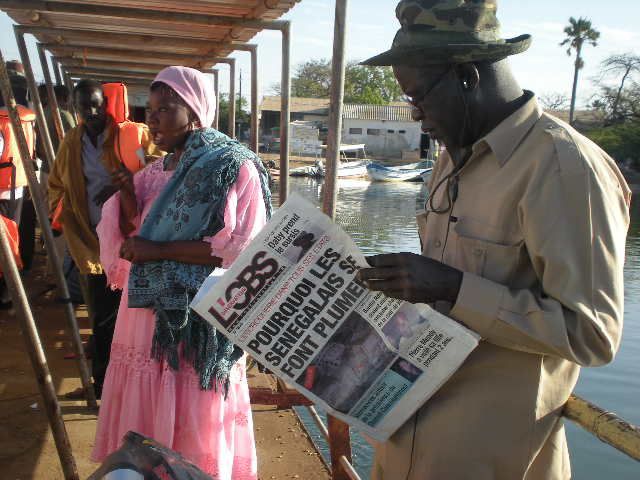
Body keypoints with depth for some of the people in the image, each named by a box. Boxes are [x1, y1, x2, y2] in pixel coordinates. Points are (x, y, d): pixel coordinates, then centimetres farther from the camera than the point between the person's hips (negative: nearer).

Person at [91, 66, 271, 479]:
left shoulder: (233, 168, -9)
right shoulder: (157, 172, 12)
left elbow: (243, 249, -18)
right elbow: (133, 237, 15)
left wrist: (160, 250, -18)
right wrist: (128, 199, -4)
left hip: (196, 321, -6)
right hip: (148, 315, 7)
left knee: (191, 429, 4)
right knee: (143, 417, 14)